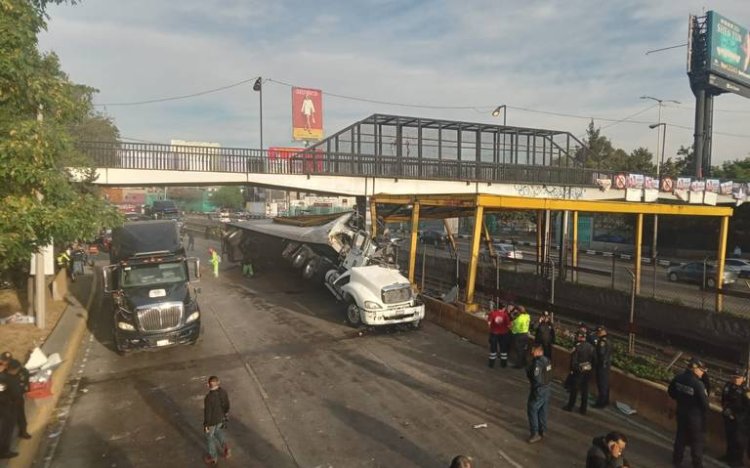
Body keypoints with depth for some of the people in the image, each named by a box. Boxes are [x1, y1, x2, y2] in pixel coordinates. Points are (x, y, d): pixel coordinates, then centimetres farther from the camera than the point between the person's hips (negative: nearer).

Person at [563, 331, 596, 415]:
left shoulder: (577, 347, -17)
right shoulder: (591, 346, -2)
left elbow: (573, 360, -16)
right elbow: (594, 358, 3)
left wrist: (572, 370, -4)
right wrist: (591, 367, 13)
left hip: (578, 371, -5)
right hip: (588, 371, 5)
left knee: (574, 389, 7)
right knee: (585, 390, 12)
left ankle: (570, 406, 17)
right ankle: (583, 409, 19)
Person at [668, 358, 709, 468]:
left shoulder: (678, 378, -7)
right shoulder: (698, 384, -27)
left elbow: (671, 392, 6)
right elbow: (704, 402, -21)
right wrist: (705, 409, 1)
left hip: (681, 412, 6)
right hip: (695, 416, -6)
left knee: (680, 436, 21)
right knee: (697, 440, 11)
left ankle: (677, 459, 32)